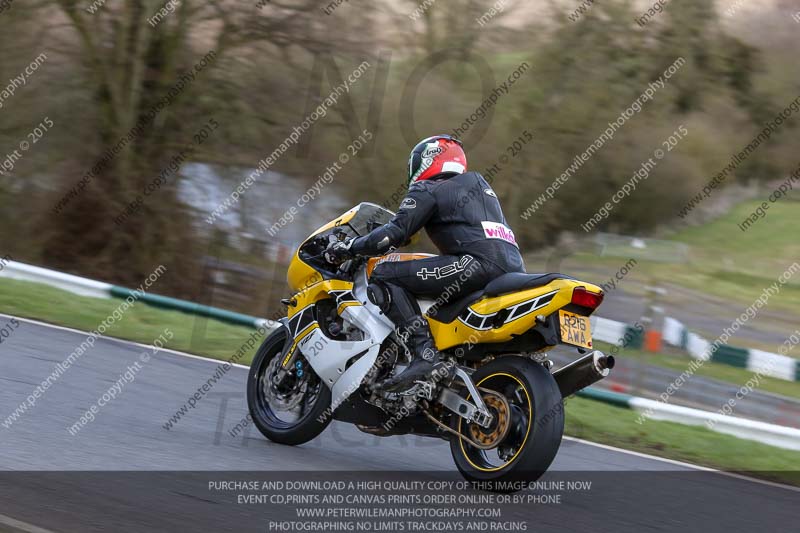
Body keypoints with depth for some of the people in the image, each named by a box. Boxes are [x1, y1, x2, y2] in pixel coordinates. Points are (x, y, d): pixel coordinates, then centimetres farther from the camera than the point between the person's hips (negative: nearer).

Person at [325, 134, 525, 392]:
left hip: (480, 262, -9)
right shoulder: (478, 183, 33)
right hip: (514, 271, 9)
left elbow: (395, 233, -2)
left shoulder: (427, 191, 8)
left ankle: (425, 354, -24)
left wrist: (349, 247, 11)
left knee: (385, 276, -7)